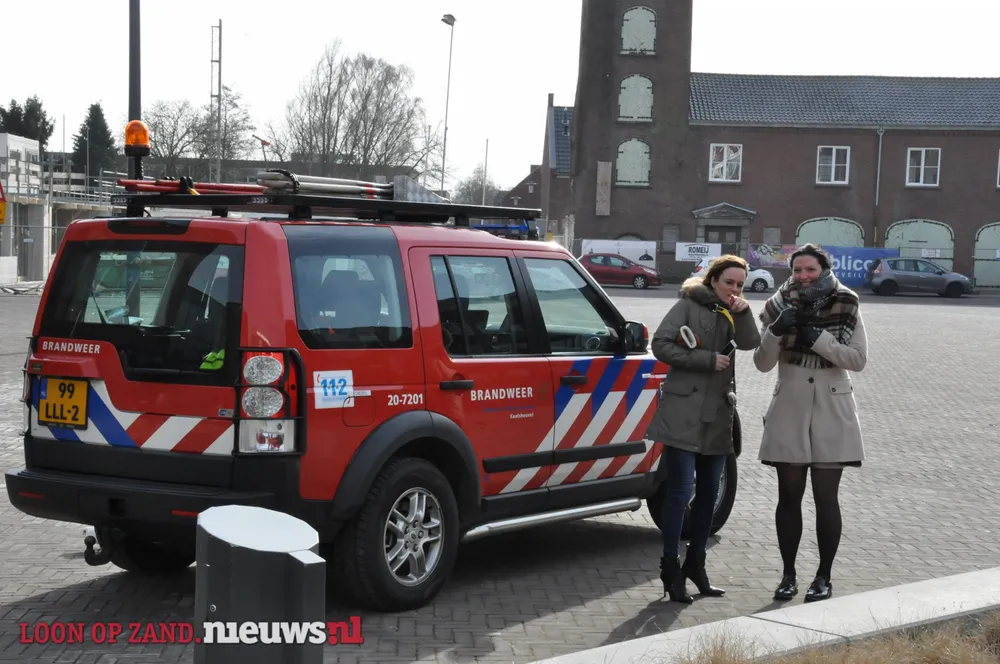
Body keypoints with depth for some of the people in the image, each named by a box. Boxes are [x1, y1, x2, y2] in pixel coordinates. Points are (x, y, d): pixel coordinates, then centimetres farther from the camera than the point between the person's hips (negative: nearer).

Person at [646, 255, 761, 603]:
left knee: (709, 492, 11)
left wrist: (742, 313, -14)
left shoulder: (735, 315, 15)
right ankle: (670, 568, -2)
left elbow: (750, 343, -1)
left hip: (717, 413, 6)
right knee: (680, 490, -9)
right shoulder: (689, 306, -2)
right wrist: (707, 360, -12)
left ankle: (695, 564, 22)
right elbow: (661, 345, -9)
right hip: (684, 411, -6)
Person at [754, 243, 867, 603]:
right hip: (789, 411, 1)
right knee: (789, 496, 6)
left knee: (826, 498, 1)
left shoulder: (846, 308, -1)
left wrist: (818, 339, -19)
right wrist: (775, 331, -22)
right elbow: (763, 364, -4)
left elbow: (859, 359, -9)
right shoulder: (781, 308, 1)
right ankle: (788, 574, 15)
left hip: (831, 412, -1)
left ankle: (824, 577, 9)